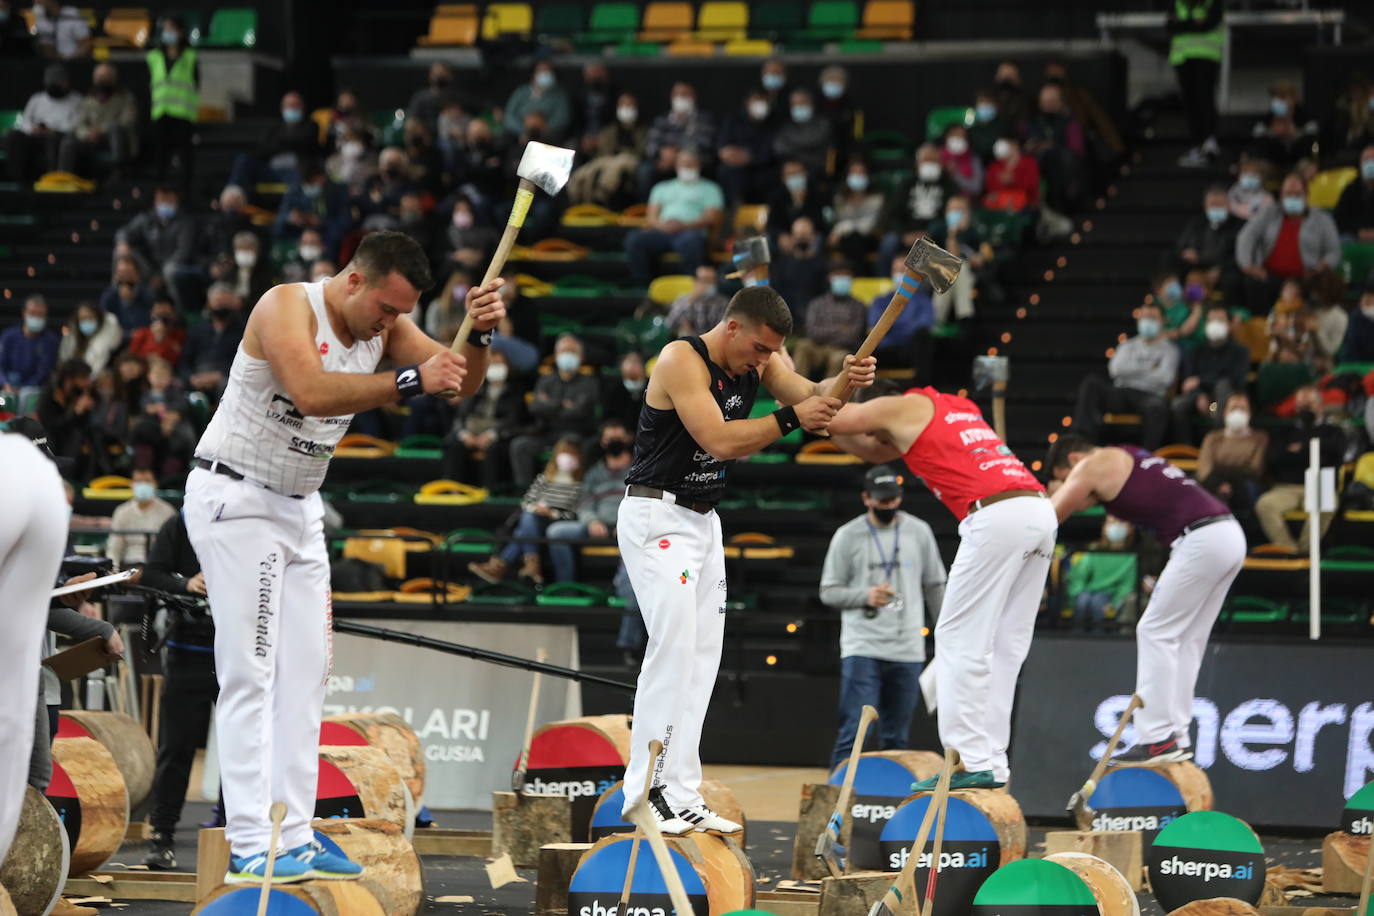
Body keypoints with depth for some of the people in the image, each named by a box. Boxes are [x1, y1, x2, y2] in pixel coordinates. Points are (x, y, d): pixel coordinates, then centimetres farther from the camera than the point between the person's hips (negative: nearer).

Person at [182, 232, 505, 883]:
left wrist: (479, 334, -22)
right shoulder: (287, 307, -21)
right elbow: (310, 392, -38)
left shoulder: (386, 325, 2)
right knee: (250, 675, -12)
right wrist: (410, 381, -41)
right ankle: (247, 847, -13)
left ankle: (293, 838, 7)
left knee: (305, 675, 5)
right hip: (235, 499, -8)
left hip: (299, 509, 8)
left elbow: (462, 384, -2)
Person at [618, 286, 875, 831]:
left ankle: (681, 796, 4)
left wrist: (847, 381, -24)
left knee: (702, 657, 4)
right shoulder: (682, 359, -17)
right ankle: (648, 790, -18)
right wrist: (789, 419, -27)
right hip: (656, 517, -9)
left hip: (703, 520, 9)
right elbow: (719, 440, -25)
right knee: (674, 646, -17)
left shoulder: (758, 360, 6)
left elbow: (810, 395, -4)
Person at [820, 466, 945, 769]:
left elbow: (934, 586, 15)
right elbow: (828, 592, 2)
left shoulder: (919, 532, 8)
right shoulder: (848, 536, 1)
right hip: (862, 650, -3)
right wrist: (865, 596, -16)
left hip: (907, 652, 3)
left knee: (896, 738, 6)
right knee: (855, 732, -12)